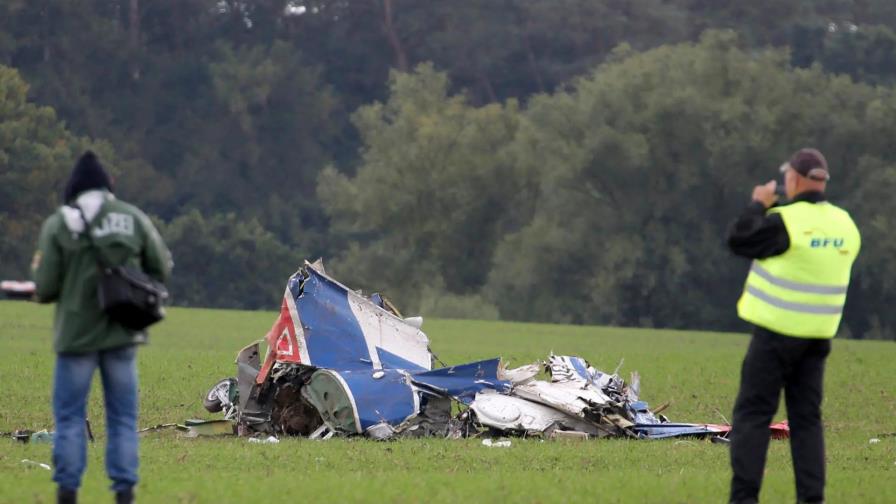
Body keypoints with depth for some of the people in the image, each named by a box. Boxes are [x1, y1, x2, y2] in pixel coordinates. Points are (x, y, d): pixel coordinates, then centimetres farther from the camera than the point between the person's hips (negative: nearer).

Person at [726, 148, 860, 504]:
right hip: (818, 335, 6)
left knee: (752, 413, -1)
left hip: (777, 331, -6)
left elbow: (738, 240, -7)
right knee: (806, 418, 10)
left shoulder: (785, 221, -16)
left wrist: (759, 205, 6)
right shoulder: (844, 224, 5)